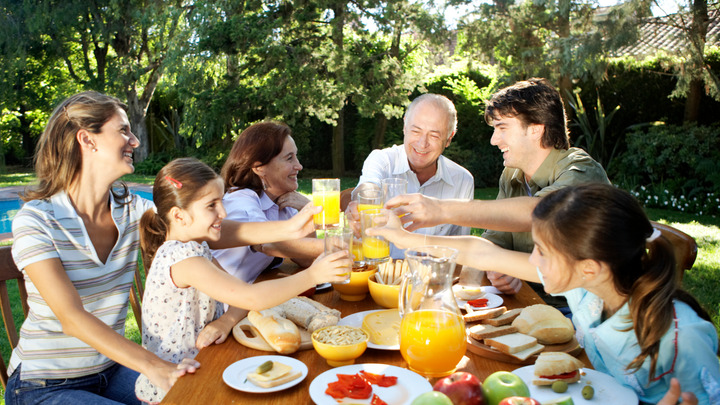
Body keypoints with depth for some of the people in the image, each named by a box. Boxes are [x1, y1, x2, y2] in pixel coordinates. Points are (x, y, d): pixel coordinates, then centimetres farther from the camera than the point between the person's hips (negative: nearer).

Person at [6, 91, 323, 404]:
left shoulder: (132, 210, -2)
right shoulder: (36, 220, -18)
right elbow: (73, 317, -25)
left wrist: (288, 228, -23)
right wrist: (155, 367, -34)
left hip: (111, 369, 5)